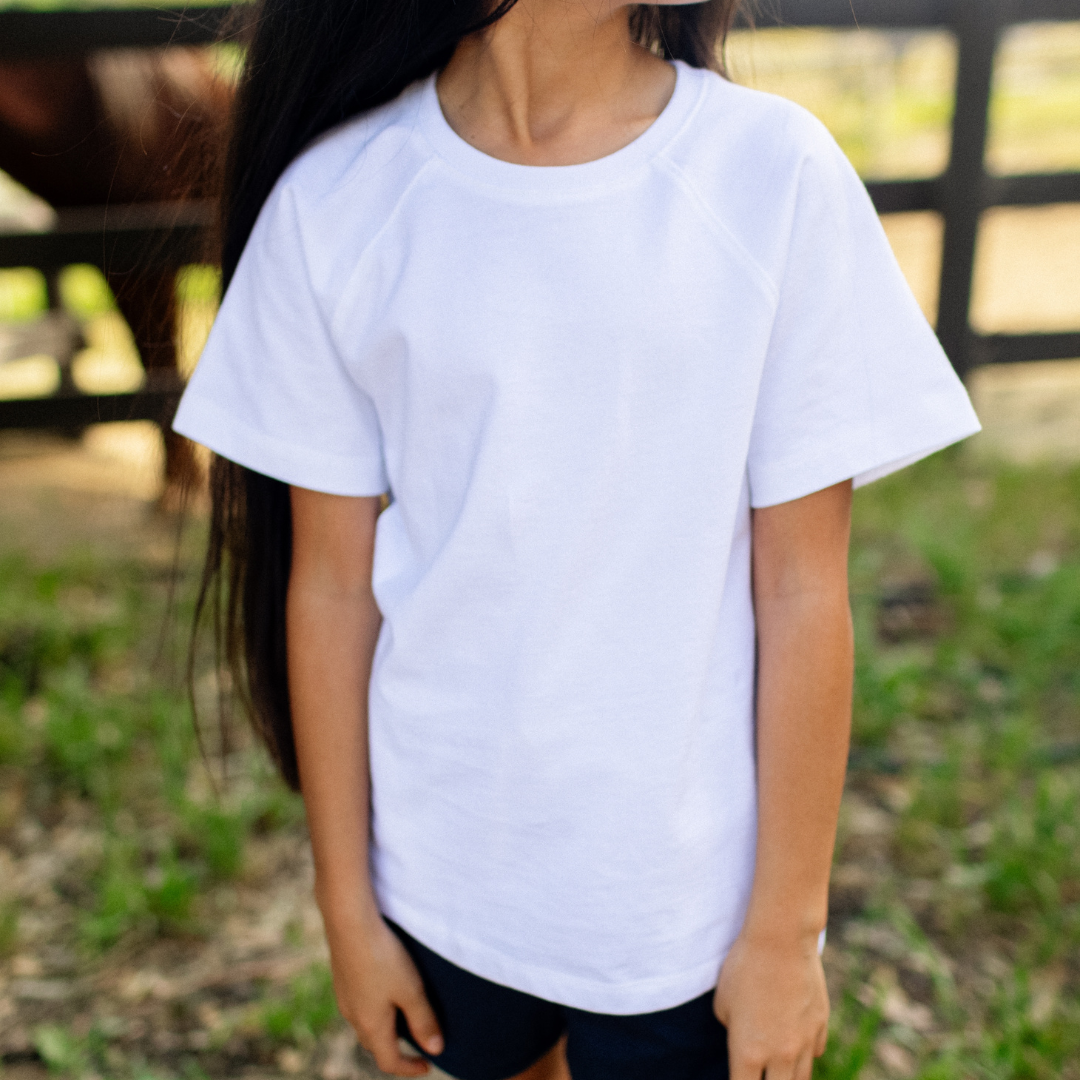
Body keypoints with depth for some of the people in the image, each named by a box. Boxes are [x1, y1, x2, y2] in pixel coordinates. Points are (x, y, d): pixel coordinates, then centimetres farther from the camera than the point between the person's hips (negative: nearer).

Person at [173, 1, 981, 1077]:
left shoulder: (775, 173, -13)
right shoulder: (336, 200, -10)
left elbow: (802, 593, -10)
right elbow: (332, 588, -5)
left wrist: (786, 926, -5)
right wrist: (346, 906, 3)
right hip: (442, 873, 2)